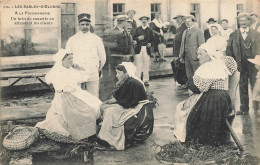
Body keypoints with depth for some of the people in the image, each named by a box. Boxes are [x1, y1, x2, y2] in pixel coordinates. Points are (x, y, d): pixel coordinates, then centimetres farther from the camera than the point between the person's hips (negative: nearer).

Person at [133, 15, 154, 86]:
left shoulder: (149, 30, 11)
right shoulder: (137, 29, 10)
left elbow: (152, 40, 10)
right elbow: (133, 38, 6)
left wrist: (150, 44, -10)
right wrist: (138, 38, -13)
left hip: (146, 49, 1)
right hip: (139, 49, -1)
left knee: (146, 66, 2)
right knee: (138, 66, -3)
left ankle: (146, 80, 10)